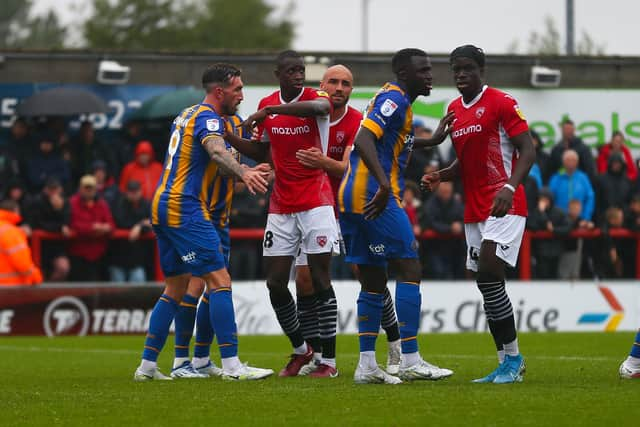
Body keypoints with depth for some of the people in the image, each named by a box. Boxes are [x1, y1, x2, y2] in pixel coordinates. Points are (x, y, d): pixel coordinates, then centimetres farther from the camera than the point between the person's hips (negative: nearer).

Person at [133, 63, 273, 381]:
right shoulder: (207, 117, -10)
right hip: (185, 209, -10)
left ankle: (147, 365, 14)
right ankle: (231, 365, -18)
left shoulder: (188, 114, 20)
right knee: (220, 281, -12)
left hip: (163, 206, 10)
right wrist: (243, 172, -49)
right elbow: (216, 150, -30)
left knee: (175, 289, 15)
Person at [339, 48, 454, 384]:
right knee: (410, 270, -7)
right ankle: (410, 362, -11)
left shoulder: (394, 99, 21)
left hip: (352, 197, 10)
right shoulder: (394, 99, -10)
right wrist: (384, 184, -33)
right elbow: (363, 140, -24)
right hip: (374, 197, -10)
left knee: (374, 282, 10)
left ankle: (366, 365, 8)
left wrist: (431, 141, 41)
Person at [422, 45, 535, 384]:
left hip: (504, 206, -8)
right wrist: (440, 177, 7)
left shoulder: (501, 103, -7)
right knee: (486, 284, 5)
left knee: (488, 275, -19)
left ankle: (512, 358, -11)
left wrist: (509, 186, -27)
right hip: (474, 210, 8)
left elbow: (527, 151, -12)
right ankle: (507, 364, 10)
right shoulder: (454, 110, 16)